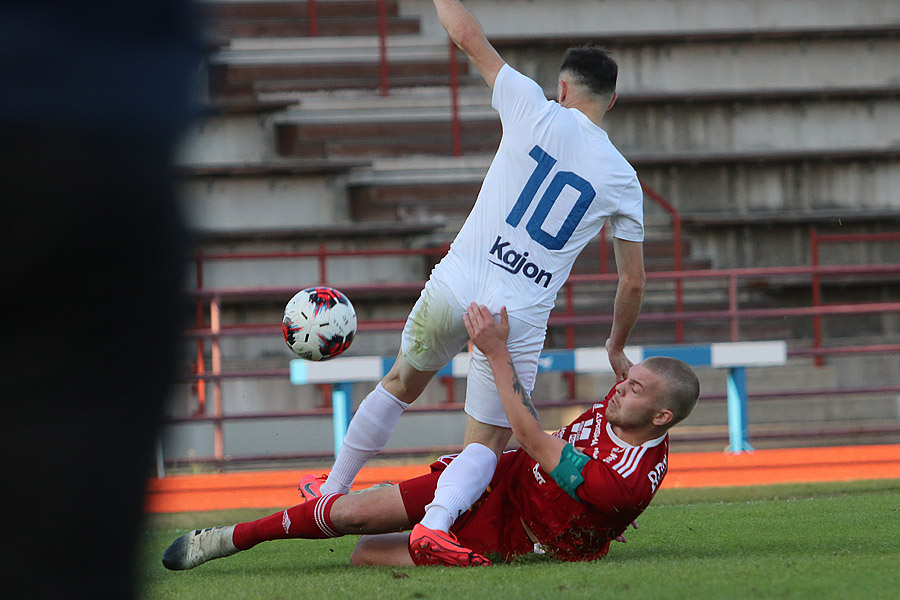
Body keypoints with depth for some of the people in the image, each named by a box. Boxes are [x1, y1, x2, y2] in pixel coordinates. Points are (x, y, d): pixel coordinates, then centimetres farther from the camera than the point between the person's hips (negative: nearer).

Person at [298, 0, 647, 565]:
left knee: (401, 384, 26)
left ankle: (332, 493, 40)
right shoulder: (622, 180, 6)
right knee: (487, 443, 6)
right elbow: (633, 281, 14)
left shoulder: (539, 112, 0)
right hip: (520, 321, -1)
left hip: (454, 288, 1)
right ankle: (438, 521, -24)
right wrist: (618, 347, 30)